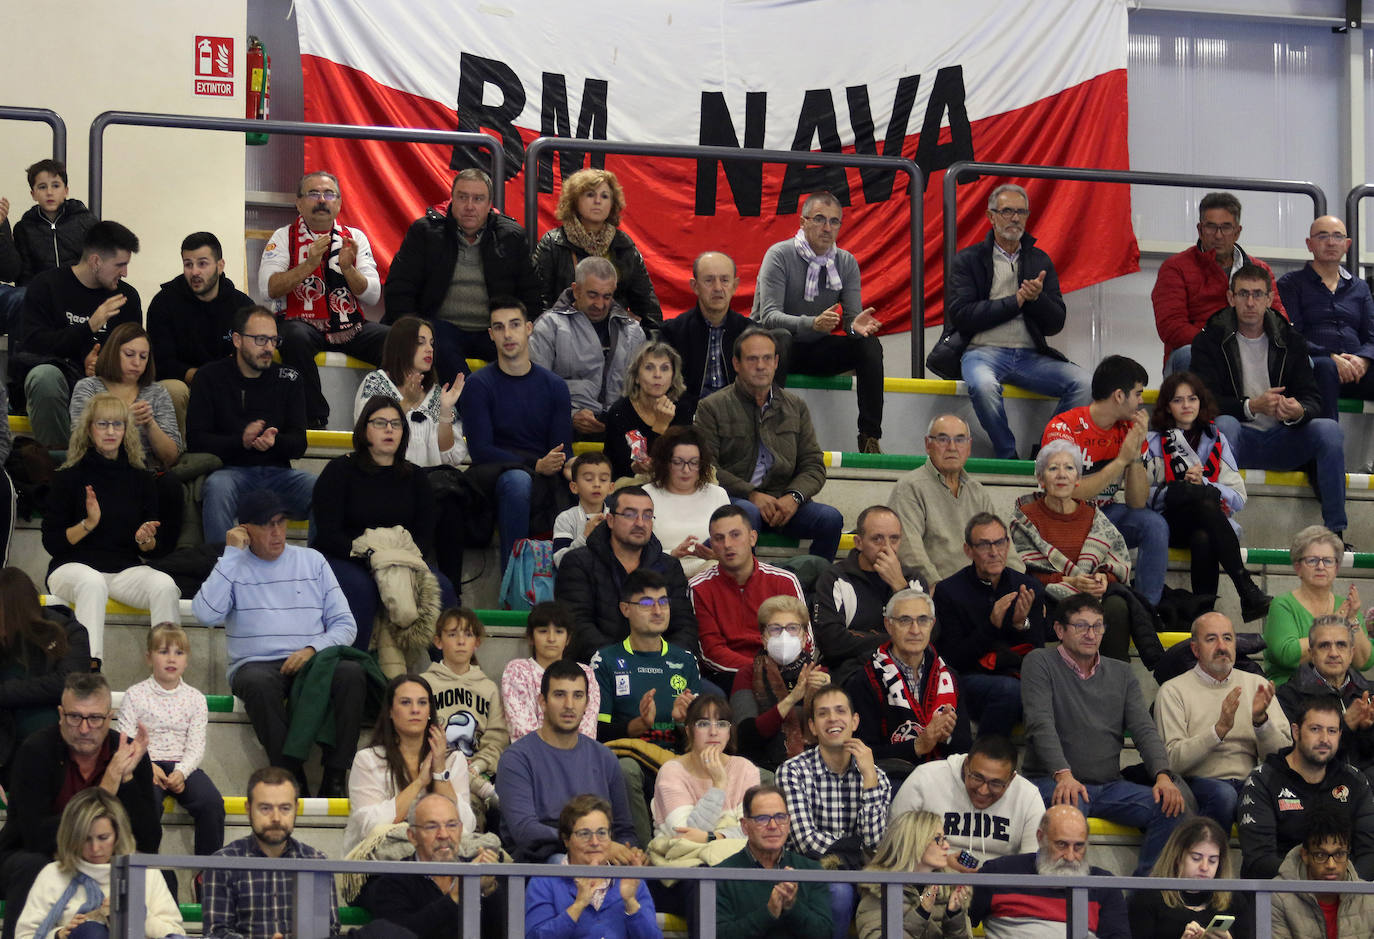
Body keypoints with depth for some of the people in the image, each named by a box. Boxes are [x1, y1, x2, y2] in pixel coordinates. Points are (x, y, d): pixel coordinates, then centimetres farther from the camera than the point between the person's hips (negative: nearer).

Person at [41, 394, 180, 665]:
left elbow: (153, 547, 15)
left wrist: (145, 540, -9)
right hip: (72, 567, -3)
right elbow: (51, 542, -1)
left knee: (164, 586, -29)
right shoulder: (69, 478, 3)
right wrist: (88, 524, -16)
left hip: (126, 568, 3)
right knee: (93, 583, -39)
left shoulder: (141, 480, 12)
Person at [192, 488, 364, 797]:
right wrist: (232, 554, -4)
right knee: (258, 682, -38)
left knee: (351, 672, -31)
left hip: (310, 662, 2)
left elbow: (345, 624, 12)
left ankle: (334, 778, -29)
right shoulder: (233, 566, 11)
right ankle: (290, 775, -33)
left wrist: (312, 649, -9)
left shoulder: (312, 560, 17)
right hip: (255, 664, -2)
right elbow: (206, 614, -9)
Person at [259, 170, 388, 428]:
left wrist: (347, 268, -14)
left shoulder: (355, 238, 13)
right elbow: (267, 290, -8)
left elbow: (373, 296, 4)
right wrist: (309, 265, -18)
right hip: (302, 323, -2)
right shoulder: (284, 237, 7)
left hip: (349, 328, 3)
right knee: (295, 337, -36)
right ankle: (315, 421, -28)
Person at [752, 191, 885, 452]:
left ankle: (870, 438, -21)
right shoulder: (780, 256, -13)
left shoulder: (846, 262, 3)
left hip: (815, 352, 5)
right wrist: (812, 323, -40)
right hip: (777, 345, -5)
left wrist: (857, 325, -29)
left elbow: (851, 316, -1)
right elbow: (769, 316, -23)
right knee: (780, 338, -39)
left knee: (869, 345, -19)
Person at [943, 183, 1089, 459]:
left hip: (1030, 354, 4)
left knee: (1082, 383, -22)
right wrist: (1016, 301, -6)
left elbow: (1056, 324, 12)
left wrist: (1037, 298, -9)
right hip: (984, 351, -4)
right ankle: (1007, 456, -19)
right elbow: (961, 315, -7)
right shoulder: (968, 260, 7)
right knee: (982, 385, -38)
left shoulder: (1040, 261, 18)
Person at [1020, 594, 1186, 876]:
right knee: (1070, 807, -39)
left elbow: (1144, 731, 7)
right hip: (1052, 781, -5)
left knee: (1170, 806, -21)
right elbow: (1041, 725, -12)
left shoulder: (1121, 673, 17)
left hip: (1110, 785, 5)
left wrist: (1163, 775, -14)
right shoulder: (1040, 663, 3)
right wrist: (1063, 775, -29)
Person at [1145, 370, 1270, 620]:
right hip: (1170, 524, -2)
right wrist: (1180, 487, -15)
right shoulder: (1154, 443, 13)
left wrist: (1202, 484, -9)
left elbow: (1239, 498, 8)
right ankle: (1248, 593, -42)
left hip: (1207, 524, 2)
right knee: (1206, 501, -36)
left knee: (1202, 538, -38)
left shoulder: (1216, 440, 19)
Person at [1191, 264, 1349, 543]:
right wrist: (1252, 406, -25)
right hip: (1239, 438, -2)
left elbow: (1313, 398, 1)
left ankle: (1335, 531, -20)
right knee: (1223, 424, -36)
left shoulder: (1290, 341, 9)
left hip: (1281, 441, 3)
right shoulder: (1210, 340, 1)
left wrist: (1299, 412, -25)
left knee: (1329, 429, -24)